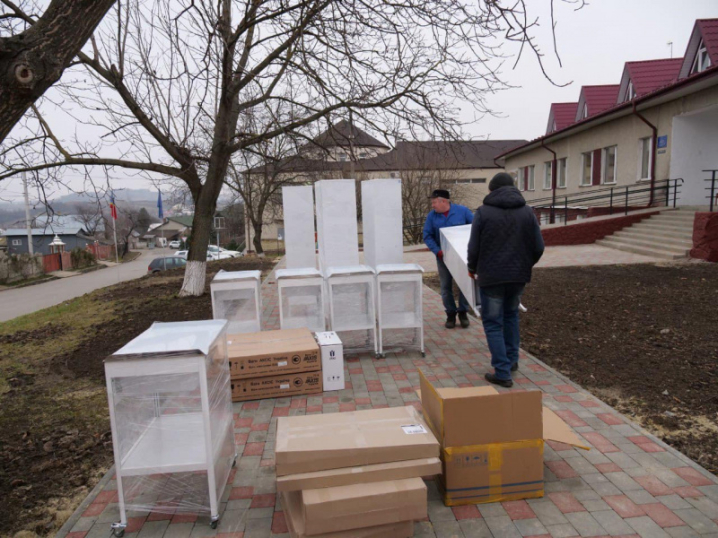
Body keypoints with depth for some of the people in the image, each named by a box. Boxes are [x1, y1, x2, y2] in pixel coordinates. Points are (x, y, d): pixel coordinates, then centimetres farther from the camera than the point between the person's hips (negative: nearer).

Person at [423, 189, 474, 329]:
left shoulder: (462, 211, -8)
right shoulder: (432, 215, -4)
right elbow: (427, 236, -2)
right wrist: (438, 251, -15)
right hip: (443, 257, 1)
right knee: (446, 286, 6)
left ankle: (463, 312, 19)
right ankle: (451, 313, 19)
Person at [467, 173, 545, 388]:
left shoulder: (483, 212, -7)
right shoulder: (527, 211, 3)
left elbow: (473, 248, -7)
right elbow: (538, 247, 3)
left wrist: (472, 268, 12)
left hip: (491, 276, -4)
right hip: (518, 276, 4)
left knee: (493, 323, 4)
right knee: (511, 315, 24)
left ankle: (502, 372, 1)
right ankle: (512, 360, 32)